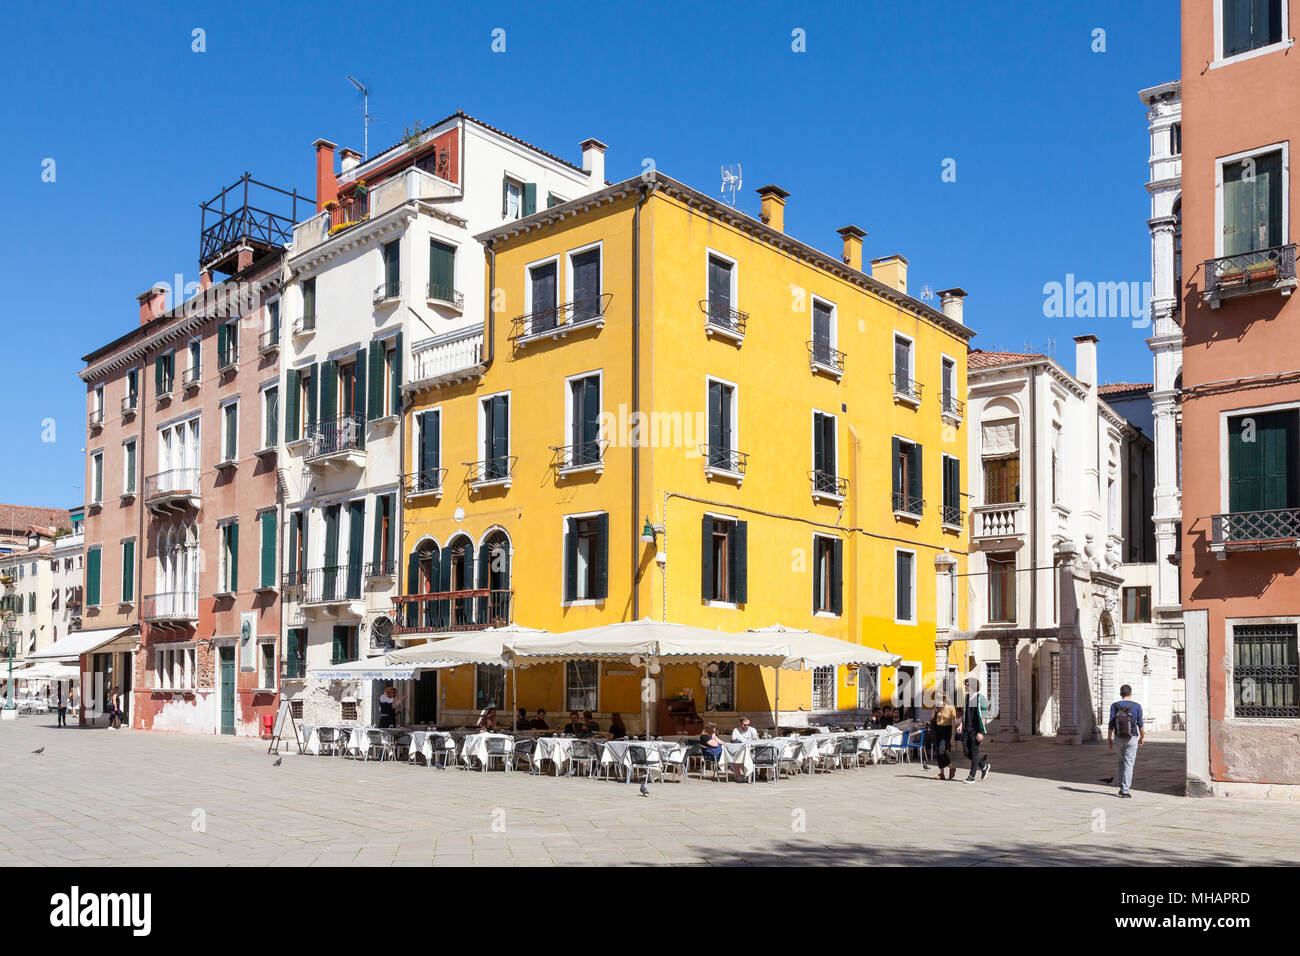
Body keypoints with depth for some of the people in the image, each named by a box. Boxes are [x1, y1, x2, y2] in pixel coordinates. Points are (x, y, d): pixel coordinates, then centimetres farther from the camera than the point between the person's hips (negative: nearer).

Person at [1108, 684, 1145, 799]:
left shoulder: (1114, 706, -3)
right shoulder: (1136, 706, -5)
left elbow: (1111, 724, -5)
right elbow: (1140, 724, -1)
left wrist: (1109, 739, 2)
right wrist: (1142, 737, 14)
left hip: (1119, 738, 2)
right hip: (1132, 738, -2)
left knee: (1121, 761, 21)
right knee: (1128, 764, 0)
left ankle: (1122, 787, 18)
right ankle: (1125, 789, -6)